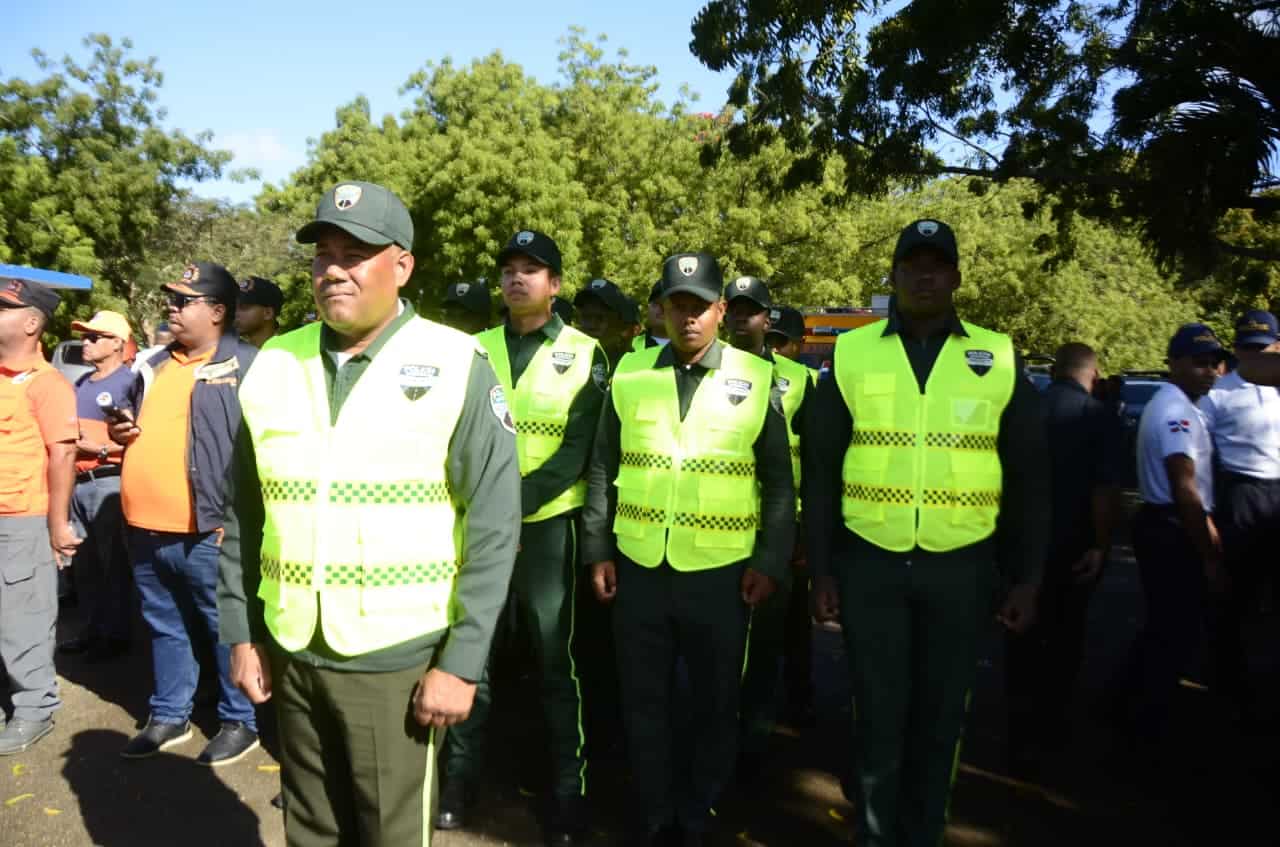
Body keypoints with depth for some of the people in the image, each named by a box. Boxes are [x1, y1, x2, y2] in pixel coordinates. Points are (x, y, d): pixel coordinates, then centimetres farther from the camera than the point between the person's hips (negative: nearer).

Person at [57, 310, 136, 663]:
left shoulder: (128, 382, -9)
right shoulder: (81, 384, 17)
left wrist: (101, 449, -21)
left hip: (109, 482, -9)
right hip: (79, 483, 9)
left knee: (114, 564, -1)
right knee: (86, 565, 16)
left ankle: (117, 634, 8)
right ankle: (94, 629, 27)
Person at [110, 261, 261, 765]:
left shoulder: (245, 365, -10)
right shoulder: (154, 366, 15)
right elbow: (134, 422, 30)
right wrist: (119, 430, 6)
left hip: (206, 532, -7)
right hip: (146, 529, 8)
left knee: (225, 629, 5)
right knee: (165, 627, 19)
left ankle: (240, 721, 18)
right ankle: (168, 717, 33)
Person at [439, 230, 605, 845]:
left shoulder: (583, 353, -1)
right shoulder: (476, 349, 7)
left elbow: (578, 451, -7)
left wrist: (518, 500, -18)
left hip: (547, 526, -2)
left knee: (556, 662, 6)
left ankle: (567, 792, 21)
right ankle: (458, 779, 27)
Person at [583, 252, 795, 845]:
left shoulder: (756, 379, -1)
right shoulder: (630, 375, 4)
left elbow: (778, 483, 2)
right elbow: (602, 470, 8)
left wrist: (770, 563, -2)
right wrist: (598, 551, 5)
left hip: (721, 575, -1)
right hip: (638, 570, 2)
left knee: (714, 704, 13)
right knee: (644, 702, 13)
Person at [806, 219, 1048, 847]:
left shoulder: (999, 358, 2)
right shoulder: (850, 354, 0)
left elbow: (1028, 479, 6)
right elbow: (819, 472, 2)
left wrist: (1027, 578, 3)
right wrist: (821, 571, 0)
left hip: (962, 569, 1)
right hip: (869, 564, -1)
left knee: (940, 715, 13)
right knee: (879, 714, 8)